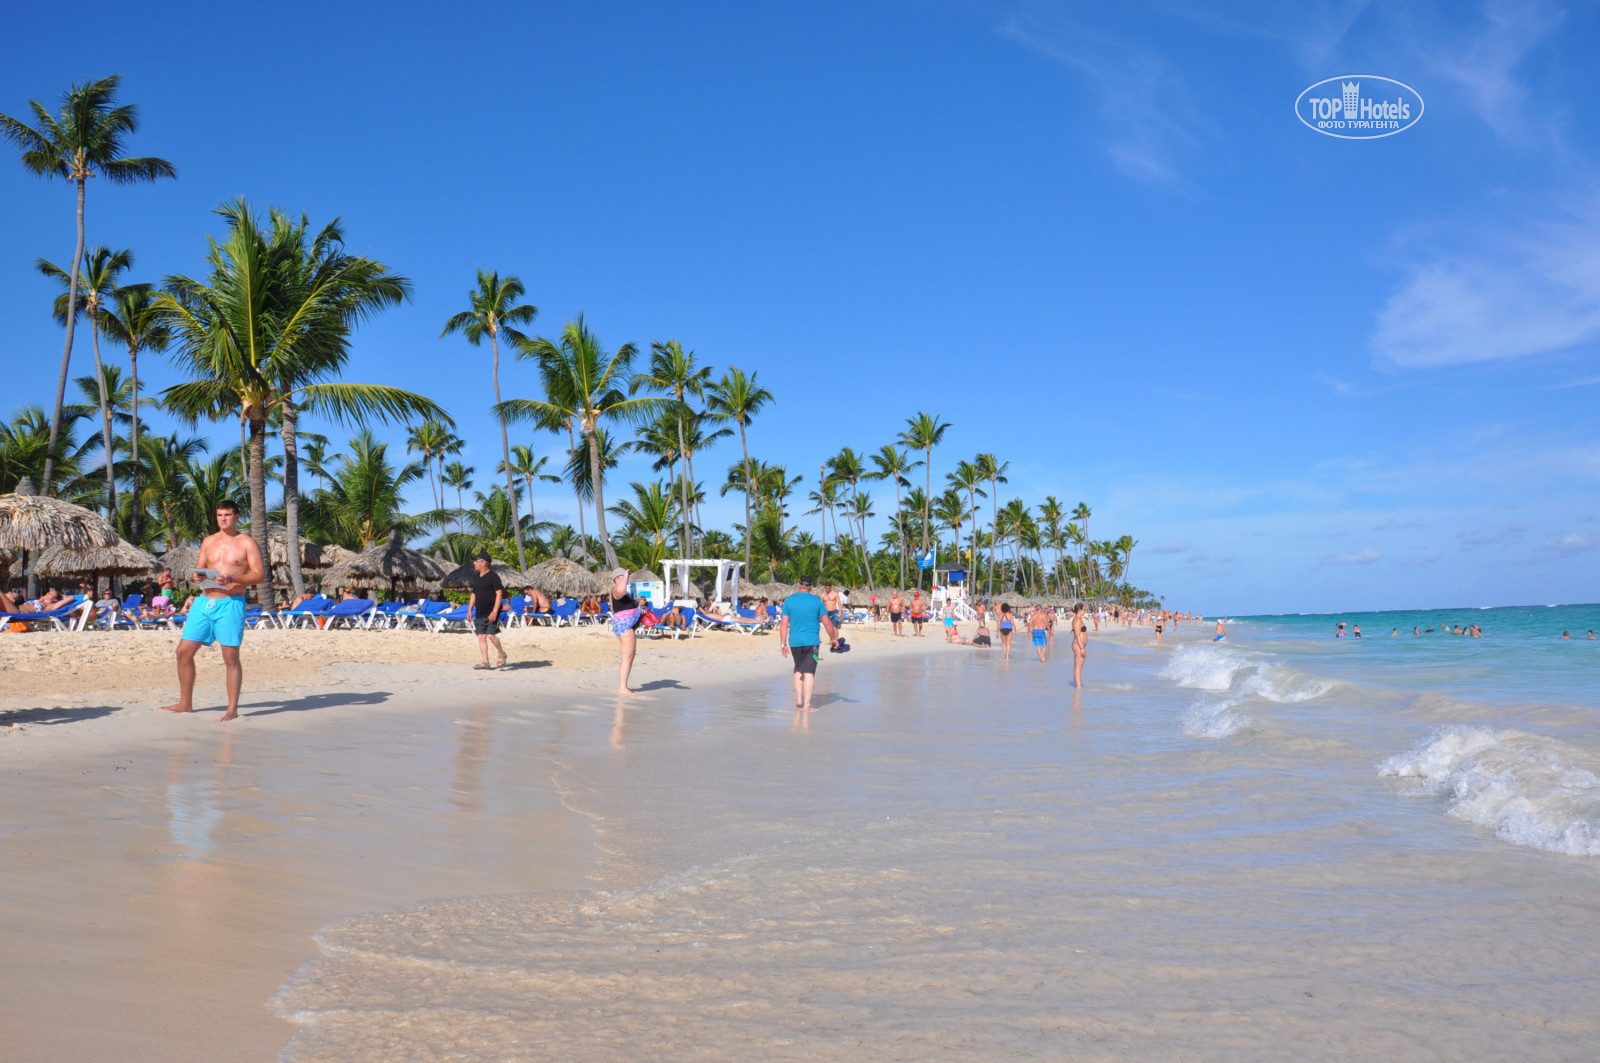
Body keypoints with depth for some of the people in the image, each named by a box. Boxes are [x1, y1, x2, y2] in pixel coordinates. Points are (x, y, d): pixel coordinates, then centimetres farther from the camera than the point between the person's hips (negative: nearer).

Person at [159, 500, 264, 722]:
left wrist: (232, 579, -20)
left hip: (230, 604, -6)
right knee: (184, 651, 5)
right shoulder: (209, 541, 15)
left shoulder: (247, 543, -1)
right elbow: (198, 569, 19)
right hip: (204, 602, 6)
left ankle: (233, 709, 3)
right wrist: (196, 576, -5)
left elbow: (260, 574, -7)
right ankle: (185, 703, 18)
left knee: (231, 657, -3)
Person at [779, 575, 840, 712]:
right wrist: (833, 639, 14)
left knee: (798, 670, 20)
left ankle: (799, 699, 17)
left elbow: (784, 624, 0)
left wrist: (783, 643, 4)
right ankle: (806, 704, -3)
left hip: (795, 641, 2)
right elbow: (827, 622, 2)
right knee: (809, 672, -1)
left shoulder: (789, 600, 2)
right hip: (811, 641, -2)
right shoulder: (817, 601, -1)